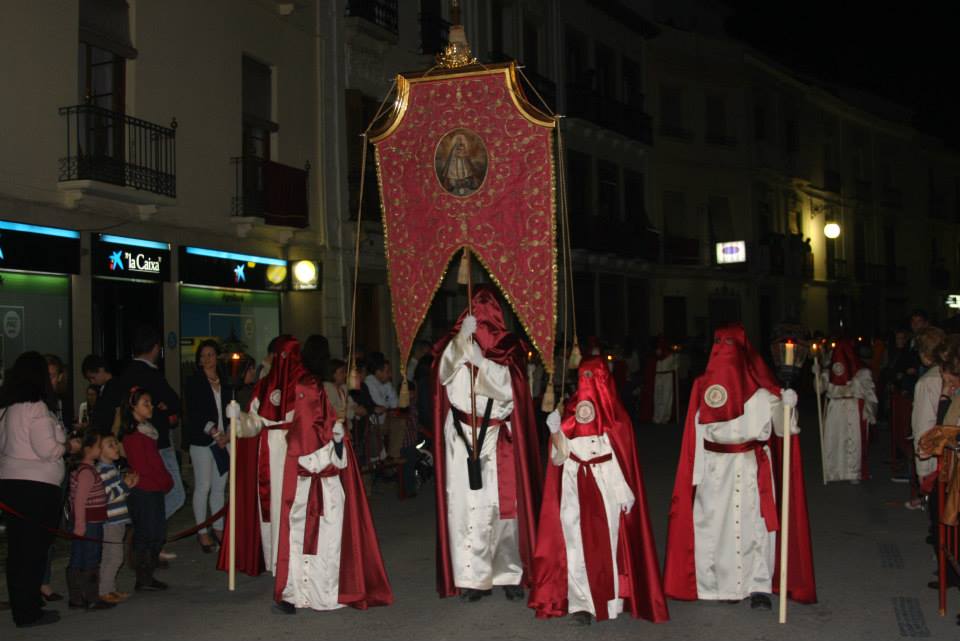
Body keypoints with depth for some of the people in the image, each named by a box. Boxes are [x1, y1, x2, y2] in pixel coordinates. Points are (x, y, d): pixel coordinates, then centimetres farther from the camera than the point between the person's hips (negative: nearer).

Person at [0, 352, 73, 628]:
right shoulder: (37, 408, -14)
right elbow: (47, 450, -18)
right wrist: (68, 445, 1)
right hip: (37, 486, -8)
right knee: (34, 548, -1)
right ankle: (28, 612, 4)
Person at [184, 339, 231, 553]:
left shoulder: (225, 383, 14)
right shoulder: (194, 383, 0)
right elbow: (194, 413, -8)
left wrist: (227, 434, -1)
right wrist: (214, 432, -16)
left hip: (223, 440, 4)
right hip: (202, 441, -4)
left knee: (219, 487, 6)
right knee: (203, 486, -3)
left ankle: (218, 529, 16)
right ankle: (202, 532, 5)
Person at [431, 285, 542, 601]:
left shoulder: (507, 351, 6)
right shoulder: (455, 346, 8)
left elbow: (506, 387, -8)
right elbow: (446, 374, -10)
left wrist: (479, 359, -16)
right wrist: (462, 340, -23)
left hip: (496, 438, -1)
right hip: (461, 438, 1)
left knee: (502, 506, -2)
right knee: (465, 506, -4)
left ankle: (509, 574, 10)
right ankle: (473, 577, 1)